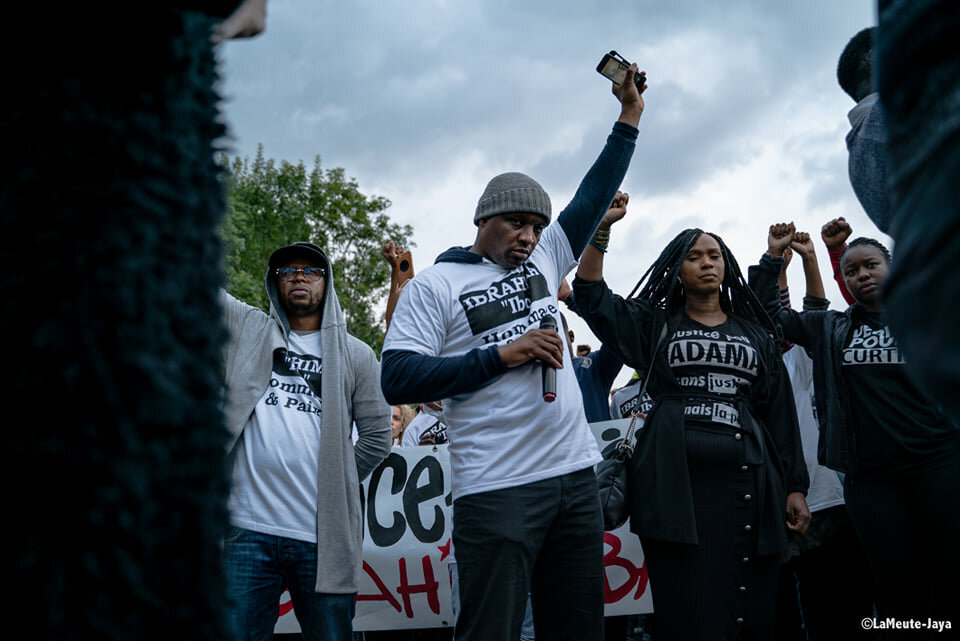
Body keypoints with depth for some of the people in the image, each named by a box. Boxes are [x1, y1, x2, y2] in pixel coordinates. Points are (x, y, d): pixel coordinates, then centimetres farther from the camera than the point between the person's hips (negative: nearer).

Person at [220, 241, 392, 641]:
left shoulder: (356, 355, 11)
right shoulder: (247, 327, 14)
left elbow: (377, 437, 11)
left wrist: (334, 486, 7)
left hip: (322, 537, 0)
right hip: (249, 529, 0)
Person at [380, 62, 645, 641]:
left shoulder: (543, 259, 17)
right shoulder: (435, 284, 0)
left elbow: (594, 197, 23)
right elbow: (397, 379, -9)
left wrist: (630, 114, 20)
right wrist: (502, 355, -12)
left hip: (576, 474, 6)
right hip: (498, 490, -6)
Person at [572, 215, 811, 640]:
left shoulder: (755, 334, 19)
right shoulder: (654, 325, 15)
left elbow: (781, 412, 15)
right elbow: (591, 294, 4)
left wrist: (795, 488, 9)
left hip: (746, 484, 2)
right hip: (676, 483, -2)